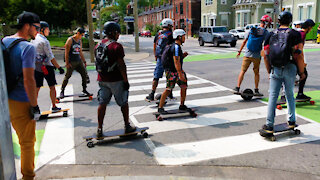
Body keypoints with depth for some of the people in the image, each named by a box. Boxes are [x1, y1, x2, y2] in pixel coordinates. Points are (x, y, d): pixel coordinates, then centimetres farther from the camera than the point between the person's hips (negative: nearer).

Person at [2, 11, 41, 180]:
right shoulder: (28, 47, -18)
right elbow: (28, 80, -24)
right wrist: (35, 106, -18)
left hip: (5, 99, 8)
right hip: (21, 102, -8)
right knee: (27, 142, 8)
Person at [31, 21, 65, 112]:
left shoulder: (33, 40, 8)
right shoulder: (44, 41, -15)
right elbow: (51, 57, -17)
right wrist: (59, 67, -14)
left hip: (36, 67, 7)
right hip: (46, 67, -7)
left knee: (37, 88, 11)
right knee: (52, 87, 6)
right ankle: (54, 107, 12)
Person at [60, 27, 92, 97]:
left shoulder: (80, 41, 13)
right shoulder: (70, 40, -6)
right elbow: (66, 52, -10)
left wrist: (84, 61, 18)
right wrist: (67, 63, -15)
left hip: (79, 61, 6)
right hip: (71, 62, -6)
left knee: (84, 74, 1)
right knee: (67, 76, -2)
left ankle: (84, 90, 13)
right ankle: (62, 91, 11)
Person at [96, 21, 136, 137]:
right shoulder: (116, 46, -15)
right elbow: (121, 65, -16)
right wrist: (125, 81, -10)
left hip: (102, 80, 6)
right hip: (116, 80, -6)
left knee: (102, 104, 10)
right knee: (123, 103, 9)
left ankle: (99, 129, 14)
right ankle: (127, 126, 19)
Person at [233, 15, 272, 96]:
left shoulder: (252, 30, 4)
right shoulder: (265, 32, -4)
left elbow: (244, 41, 7)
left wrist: (239, 51, 14)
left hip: (247, 55, 2)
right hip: (257, 56, -2)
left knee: (242, 71, 3)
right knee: (256, 73, 12)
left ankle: (237, 88, -3)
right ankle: (256, 91, 16)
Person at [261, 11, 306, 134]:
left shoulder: (271, 35, 7)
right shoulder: (295, 34, -1)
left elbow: (265, 55, 7)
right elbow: (299, 55, -7)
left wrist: (269, 71, 16)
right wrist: (302, 72, 3)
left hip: (275, 69, 1)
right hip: (289, 68, -1)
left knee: (273, 97, 3)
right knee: (289, 95, 15)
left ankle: (269, 126, 4)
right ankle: (291, 121, 25)